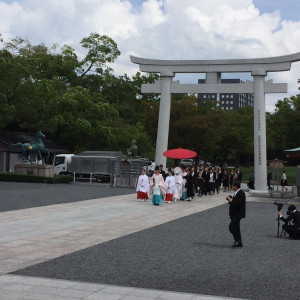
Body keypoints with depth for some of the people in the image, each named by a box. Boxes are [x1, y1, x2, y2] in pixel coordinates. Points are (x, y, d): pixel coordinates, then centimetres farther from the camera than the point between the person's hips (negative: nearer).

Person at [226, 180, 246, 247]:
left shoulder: (241, 193, -18)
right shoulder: (236, 193, 13)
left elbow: (239, 203, -27)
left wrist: (231, 200, -21)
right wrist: (230, 200, 3)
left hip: (238, 214, -11)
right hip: (235, 213, 11)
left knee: (232, 226, -17)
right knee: (236, 227, 13)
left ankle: (237, 240, -8)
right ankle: (239, 243, 20)